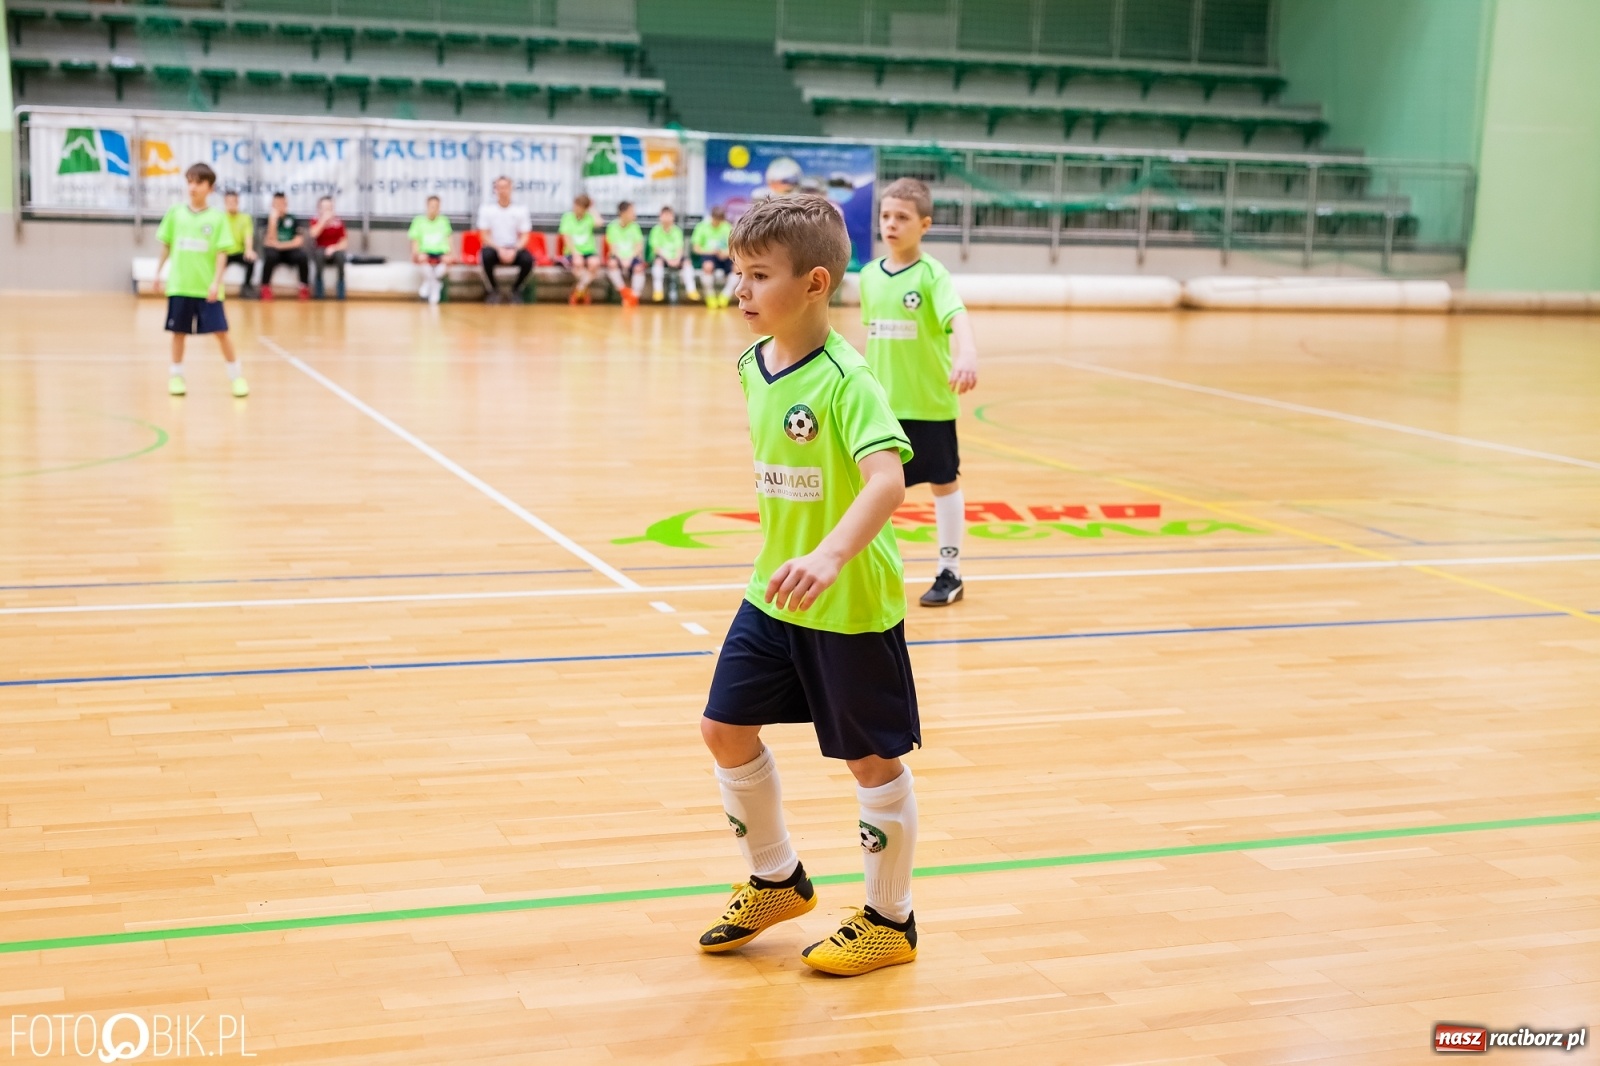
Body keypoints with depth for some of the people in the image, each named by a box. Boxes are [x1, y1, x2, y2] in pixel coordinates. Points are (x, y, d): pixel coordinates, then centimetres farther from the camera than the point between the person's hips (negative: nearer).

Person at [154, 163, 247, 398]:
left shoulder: (217, 217, -3)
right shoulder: (175, 213, 4)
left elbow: (222, 253, -5)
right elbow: (166, 245, 11)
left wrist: (216, 282, -13)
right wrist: (158, 273, 9)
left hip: (207, 287, -2)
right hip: (179, 285, 2)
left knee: (220, 331, -3)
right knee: (179, 331, 8)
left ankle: (236, 376, 9)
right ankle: (176, 376, 20)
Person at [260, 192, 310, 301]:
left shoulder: (293, 219, 5)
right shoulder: (269, 218, 1)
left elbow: (298, 241, -3)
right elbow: (270, 242, -11)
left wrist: (280, 245, -13)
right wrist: (273, 220, -18)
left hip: (290, 251, 1)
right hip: (274, 251, -1)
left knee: (302, 256, -31)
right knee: (270, 256, -36)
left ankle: (305, 287, -16)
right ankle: (265, 287, -22)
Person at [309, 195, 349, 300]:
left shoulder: (339, 222, 2)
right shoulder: (315, 221, 2)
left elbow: (345, 242, -2)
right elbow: (313, 234, -19)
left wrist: (334, 248, -21)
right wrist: (324, 220, -21)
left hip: (335, 251, 0)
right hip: (321, 253, 0)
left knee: (340, 254, -35)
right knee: (319, 252, -36)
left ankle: (341, 291, -26)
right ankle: (320, 290, -28)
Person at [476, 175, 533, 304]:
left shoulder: (521, 209, -1)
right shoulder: (486, 209, -3)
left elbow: (524, 236, -1)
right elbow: (484, 236, -5)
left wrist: (514, 251, -20)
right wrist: (500, 250, -20)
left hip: (514, 250, 1)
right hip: (494, 248, -1)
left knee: (528, 259, -31)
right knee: (486, 256, -35)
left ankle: (516, 290, -2)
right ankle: (491, 290, -9)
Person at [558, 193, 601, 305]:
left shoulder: (589, 217, 5)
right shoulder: (567, 217, 2)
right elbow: (567, 238, -7)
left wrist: (592, 209, -3)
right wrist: (576, 254, -21)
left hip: (589, 250, 1)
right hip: (572, 252, -1)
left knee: (594, 262, -32)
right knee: (578, 263, -35)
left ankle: (578, 291, -15)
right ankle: (584, 292, -16)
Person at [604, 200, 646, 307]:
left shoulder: (634, 226, 4)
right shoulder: (613, 226, 0)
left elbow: (639, 246, 0)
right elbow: (612, 247, -4)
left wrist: (629, 259, -16)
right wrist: (622, 259, -21)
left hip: (631, 257, 1)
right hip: (617, 256, -1)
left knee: (639, 267, -32)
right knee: (612, 263, -35)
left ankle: (634, 296, -34)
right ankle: (623, 291, -31)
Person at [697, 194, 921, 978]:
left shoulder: (845, 380, -23)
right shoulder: (753, 367, 2)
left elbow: (887, 480, -36)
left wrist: (829, 556, -50)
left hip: (851, 605, -8)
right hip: (772, 596, 8)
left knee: (871, 760, 6)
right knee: (726, 729, 11)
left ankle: (890, 922, 24)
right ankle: (778, 881, 33)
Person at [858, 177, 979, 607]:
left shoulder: (932, 274, -13)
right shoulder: (869, 275, 4)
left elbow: (958, 317, -29)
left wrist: (967, 354, -48)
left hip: (929, 402, -4)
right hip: (882, 403, 4)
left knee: (944, 482, 9)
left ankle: (949, 573, 21)